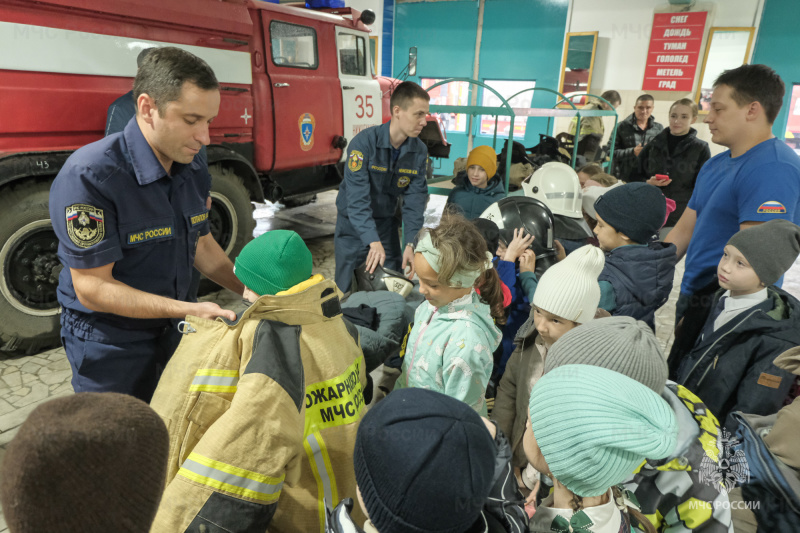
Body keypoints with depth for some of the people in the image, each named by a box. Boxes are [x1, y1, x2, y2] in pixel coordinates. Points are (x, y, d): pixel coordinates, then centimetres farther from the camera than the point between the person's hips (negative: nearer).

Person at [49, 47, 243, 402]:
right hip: (110, 342, -6)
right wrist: (188, 310, -30)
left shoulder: (194, 173, -3)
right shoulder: (88, 176, -25)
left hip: (173, 328, 6)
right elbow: (92, 287, -23)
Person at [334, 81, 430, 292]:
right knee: (348, 290, 4)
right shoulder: (364, 143, -23)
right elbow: (357, 197, -29)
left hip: (386, 223, 4)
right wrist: (373, 241, -37)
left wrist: (410, 244, -19)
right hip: (353, 225, -4)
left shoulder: (419, 151, -8)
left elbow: (415, 200, -10)